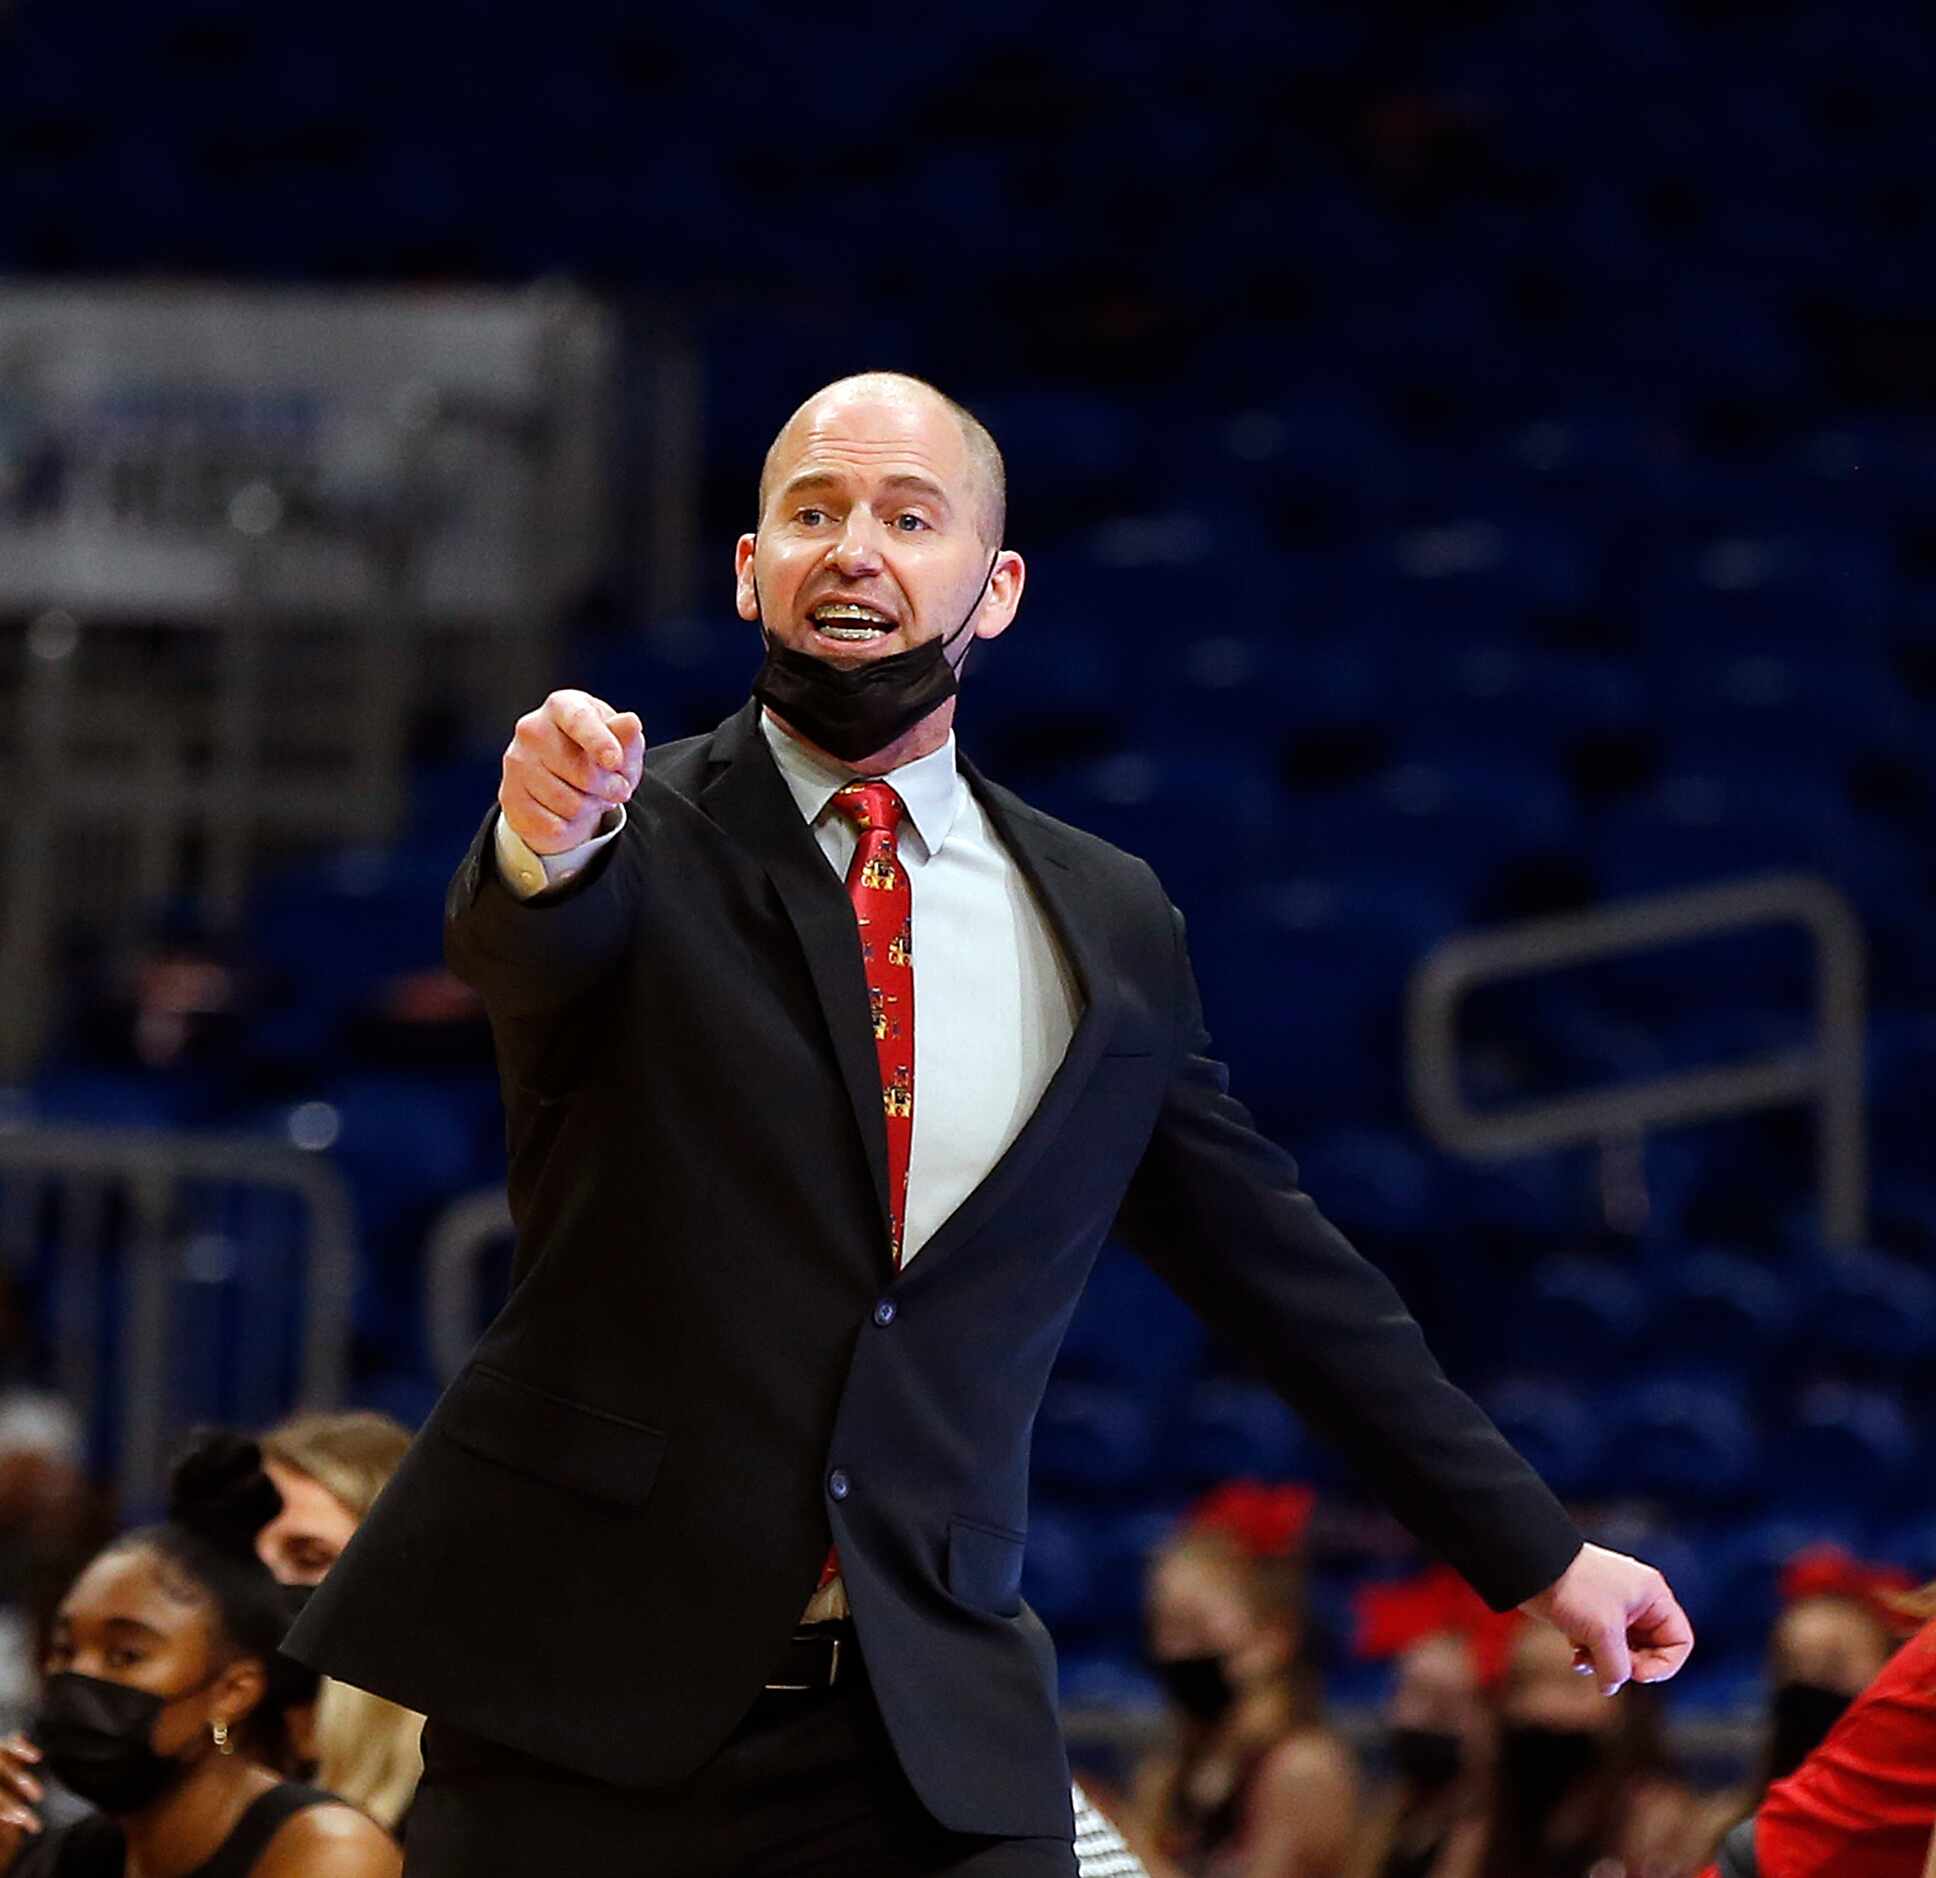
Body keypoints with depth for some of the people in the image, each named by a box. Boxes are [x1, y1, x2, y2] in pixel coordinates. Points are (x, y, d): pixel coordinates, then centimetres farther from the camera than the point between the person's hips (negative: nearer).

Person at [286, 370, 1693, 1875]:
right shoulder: (641, 839, 0)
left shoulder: (1109, 927, 10)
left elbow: (1281, 1269, 17)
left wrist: (1536, 1553, 19)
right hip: (591, 1698, -2)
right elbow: (523, 947, -22)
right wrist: (548, 844, -46)